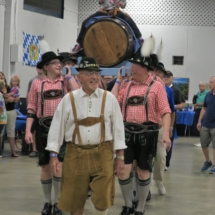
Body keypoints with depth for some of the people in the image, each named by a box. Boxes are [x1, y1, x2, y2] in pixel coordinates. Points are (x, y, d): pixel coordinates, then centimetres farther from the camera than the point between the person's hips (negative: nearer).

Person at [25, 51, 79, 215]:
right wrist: (28, 130, -3)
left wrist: (69, 76, -7)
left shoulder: (66, 81, 5)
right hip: (43, 127, 1)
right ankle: (47, 202, 22)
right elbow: (31, 108, 5)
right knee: (45, 166, 8)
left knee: (58, 165, -8)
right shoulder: (37, 83, 6)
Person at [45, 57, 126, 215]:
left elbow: (118, 127, 4)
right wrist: (54, 154, -1)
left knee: (103, 198, 1)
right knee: (74, 198, 9)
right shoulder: (69, 99, 1)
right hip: (75, 154, 0)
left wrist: (120, 156, 2)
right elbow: (57, 127, 3)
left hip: (102, 154, 0)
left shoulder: (109, 98, 2)